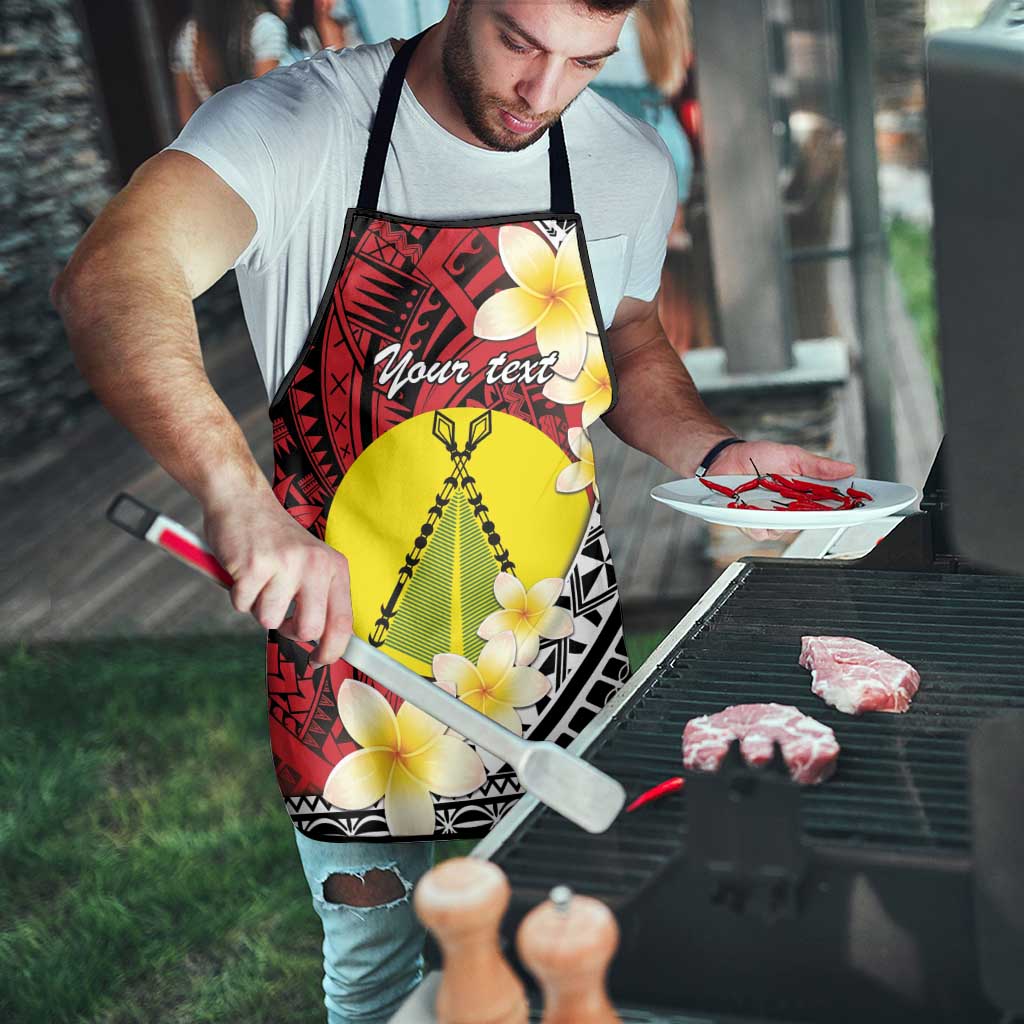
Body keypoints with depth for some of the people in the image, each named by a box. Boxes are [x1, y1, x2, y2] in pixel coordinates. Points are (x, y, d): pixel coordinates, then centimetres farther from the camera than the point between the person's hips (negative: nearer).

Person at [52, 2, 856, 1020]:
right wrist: (239, 495, -49)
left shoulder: (631, 164, -2)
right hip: (351, 653, -3)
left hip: (565, 661, 4)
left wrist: (715, 452, -4)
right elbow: (109, 281, -33)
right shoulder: (297, 124, -16)